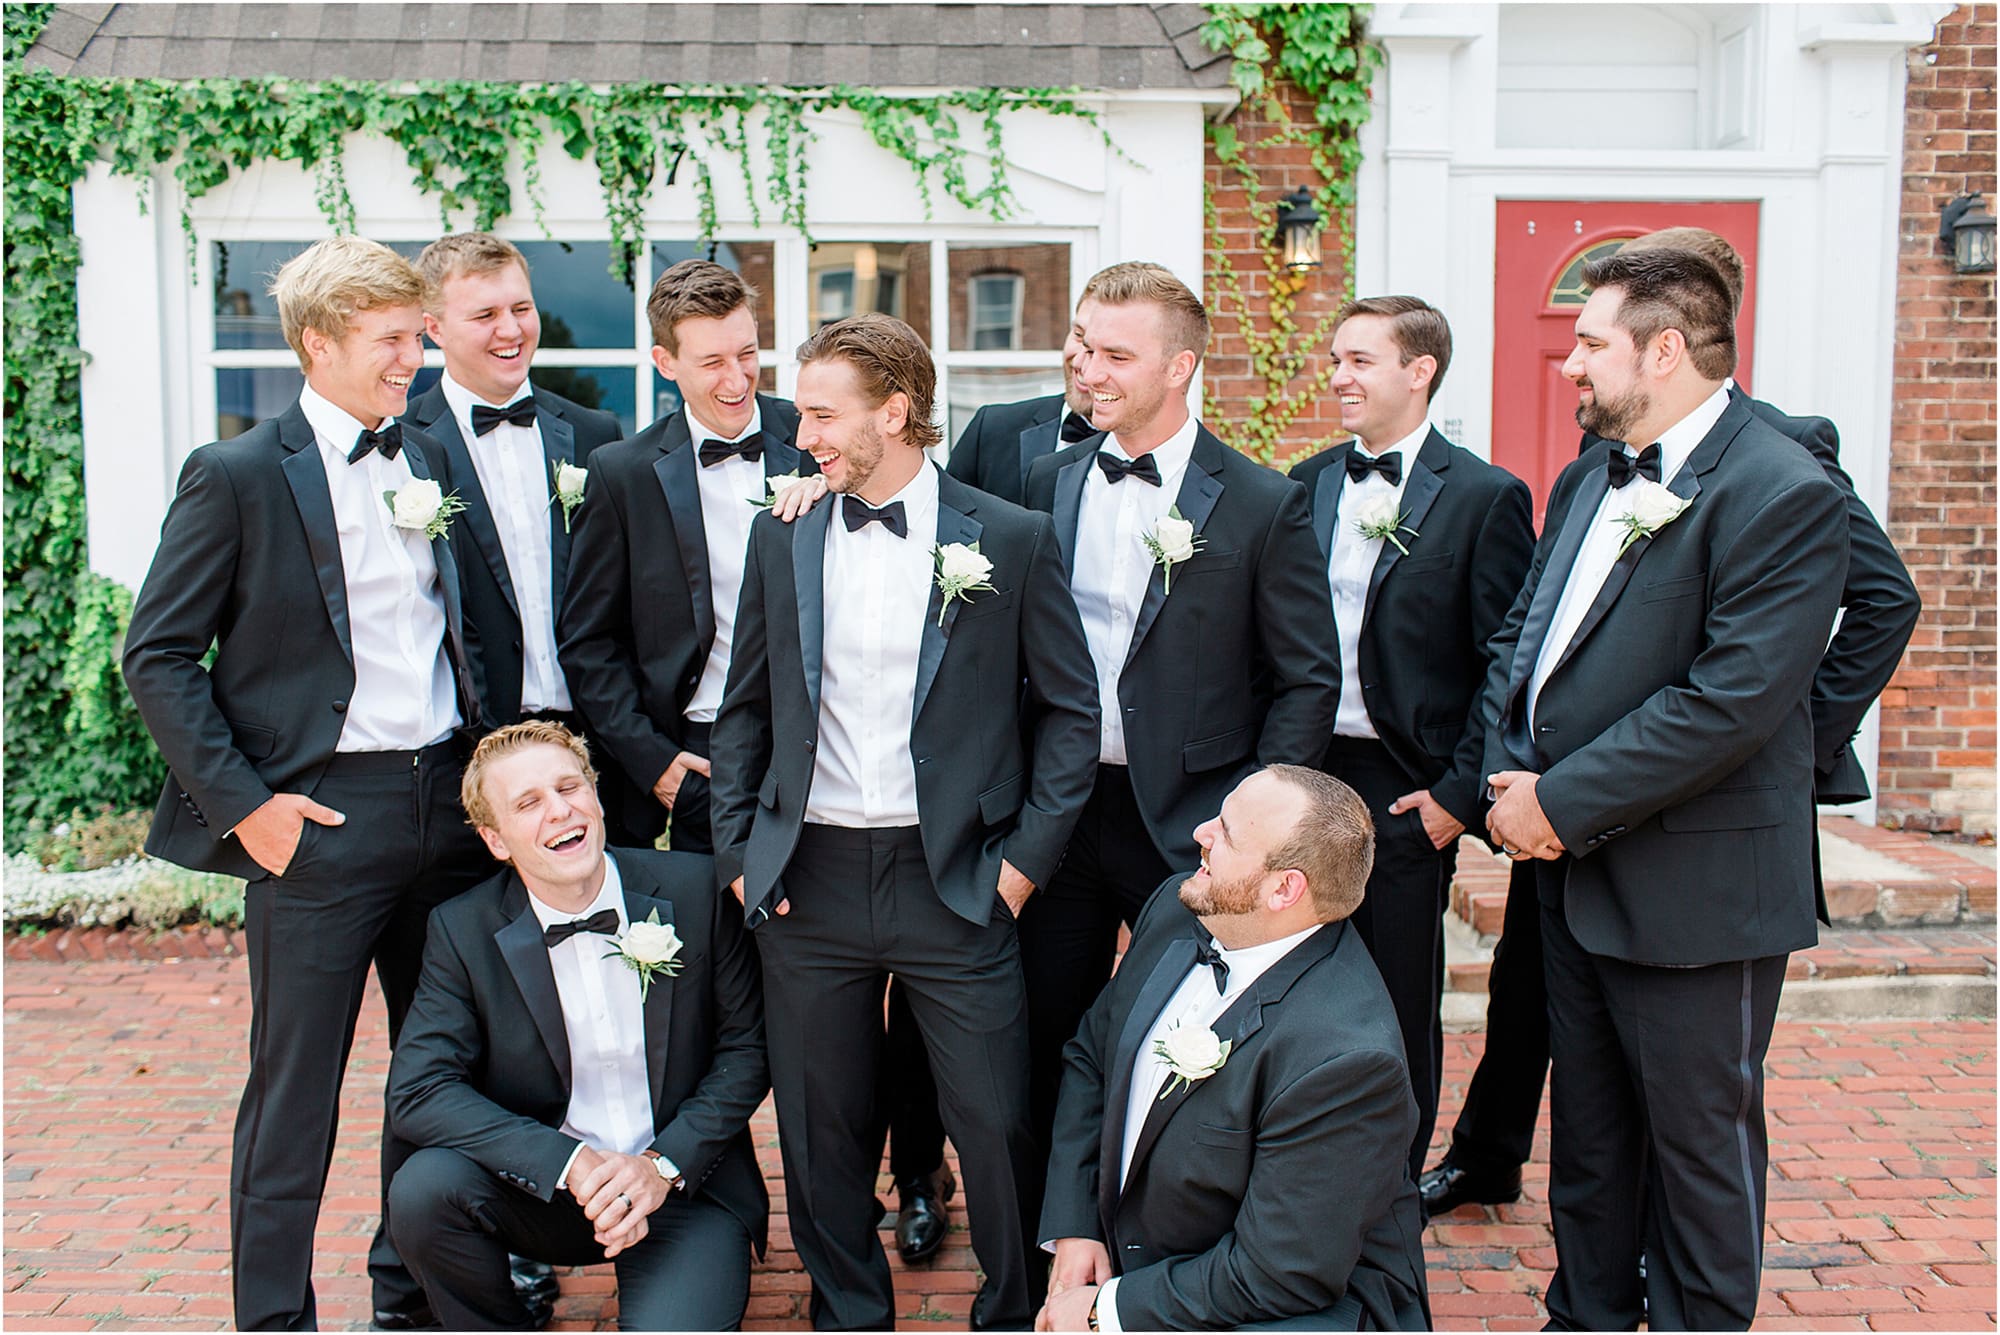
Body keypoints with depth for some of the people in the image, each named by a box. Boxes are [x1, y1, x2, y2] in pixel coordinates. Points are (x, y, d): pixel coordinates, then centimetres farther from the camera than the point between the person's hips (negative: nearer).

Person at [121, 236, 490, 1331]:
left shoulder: (431, 461, 10)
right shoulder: (238, 476, -7)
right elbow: (157, 657, -6)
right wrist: (242, 801, -12)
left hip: (450, 805, 6)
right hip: (318, 819, -5)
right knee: (295, 1088, 4)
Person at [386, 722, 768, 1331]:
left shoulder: (694, 889, -7)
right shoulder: (462, 931, -5)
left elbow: (747, 1048, -1)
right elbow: (417, 1091, -12)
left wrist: (664, 1165, -14)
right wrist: (571, 1164, -23)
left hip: (684, 1183, -2)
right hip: (545, 1184, 2)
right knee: (423, 1189, -26)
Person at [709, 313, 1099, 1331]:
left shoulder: (1011, 540, -2)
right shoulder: (782, 540, 7)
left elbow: (1070, 711, 1)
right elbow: (745, 709, 14)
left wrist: (1024, 860, -4)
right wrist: (737, 853, 6)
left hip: (954, 881, -3)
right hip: (808, 877, 3)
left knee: (996, 1124, 1)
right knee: (822, 1129, 12)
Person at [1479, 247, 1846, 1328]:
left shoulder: (1781, 495, -17)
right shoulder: (1587, 481, 10)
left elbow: (1730, 701, -24)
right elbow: (1518, 639, 12)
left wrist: (1562, 804, -20)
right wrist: (1511, 776, -4)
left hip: (1694, 892, -8)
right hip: (1573, 872, 8)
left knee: (1699, 1141, 9)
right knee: (1587, 1127, 21)